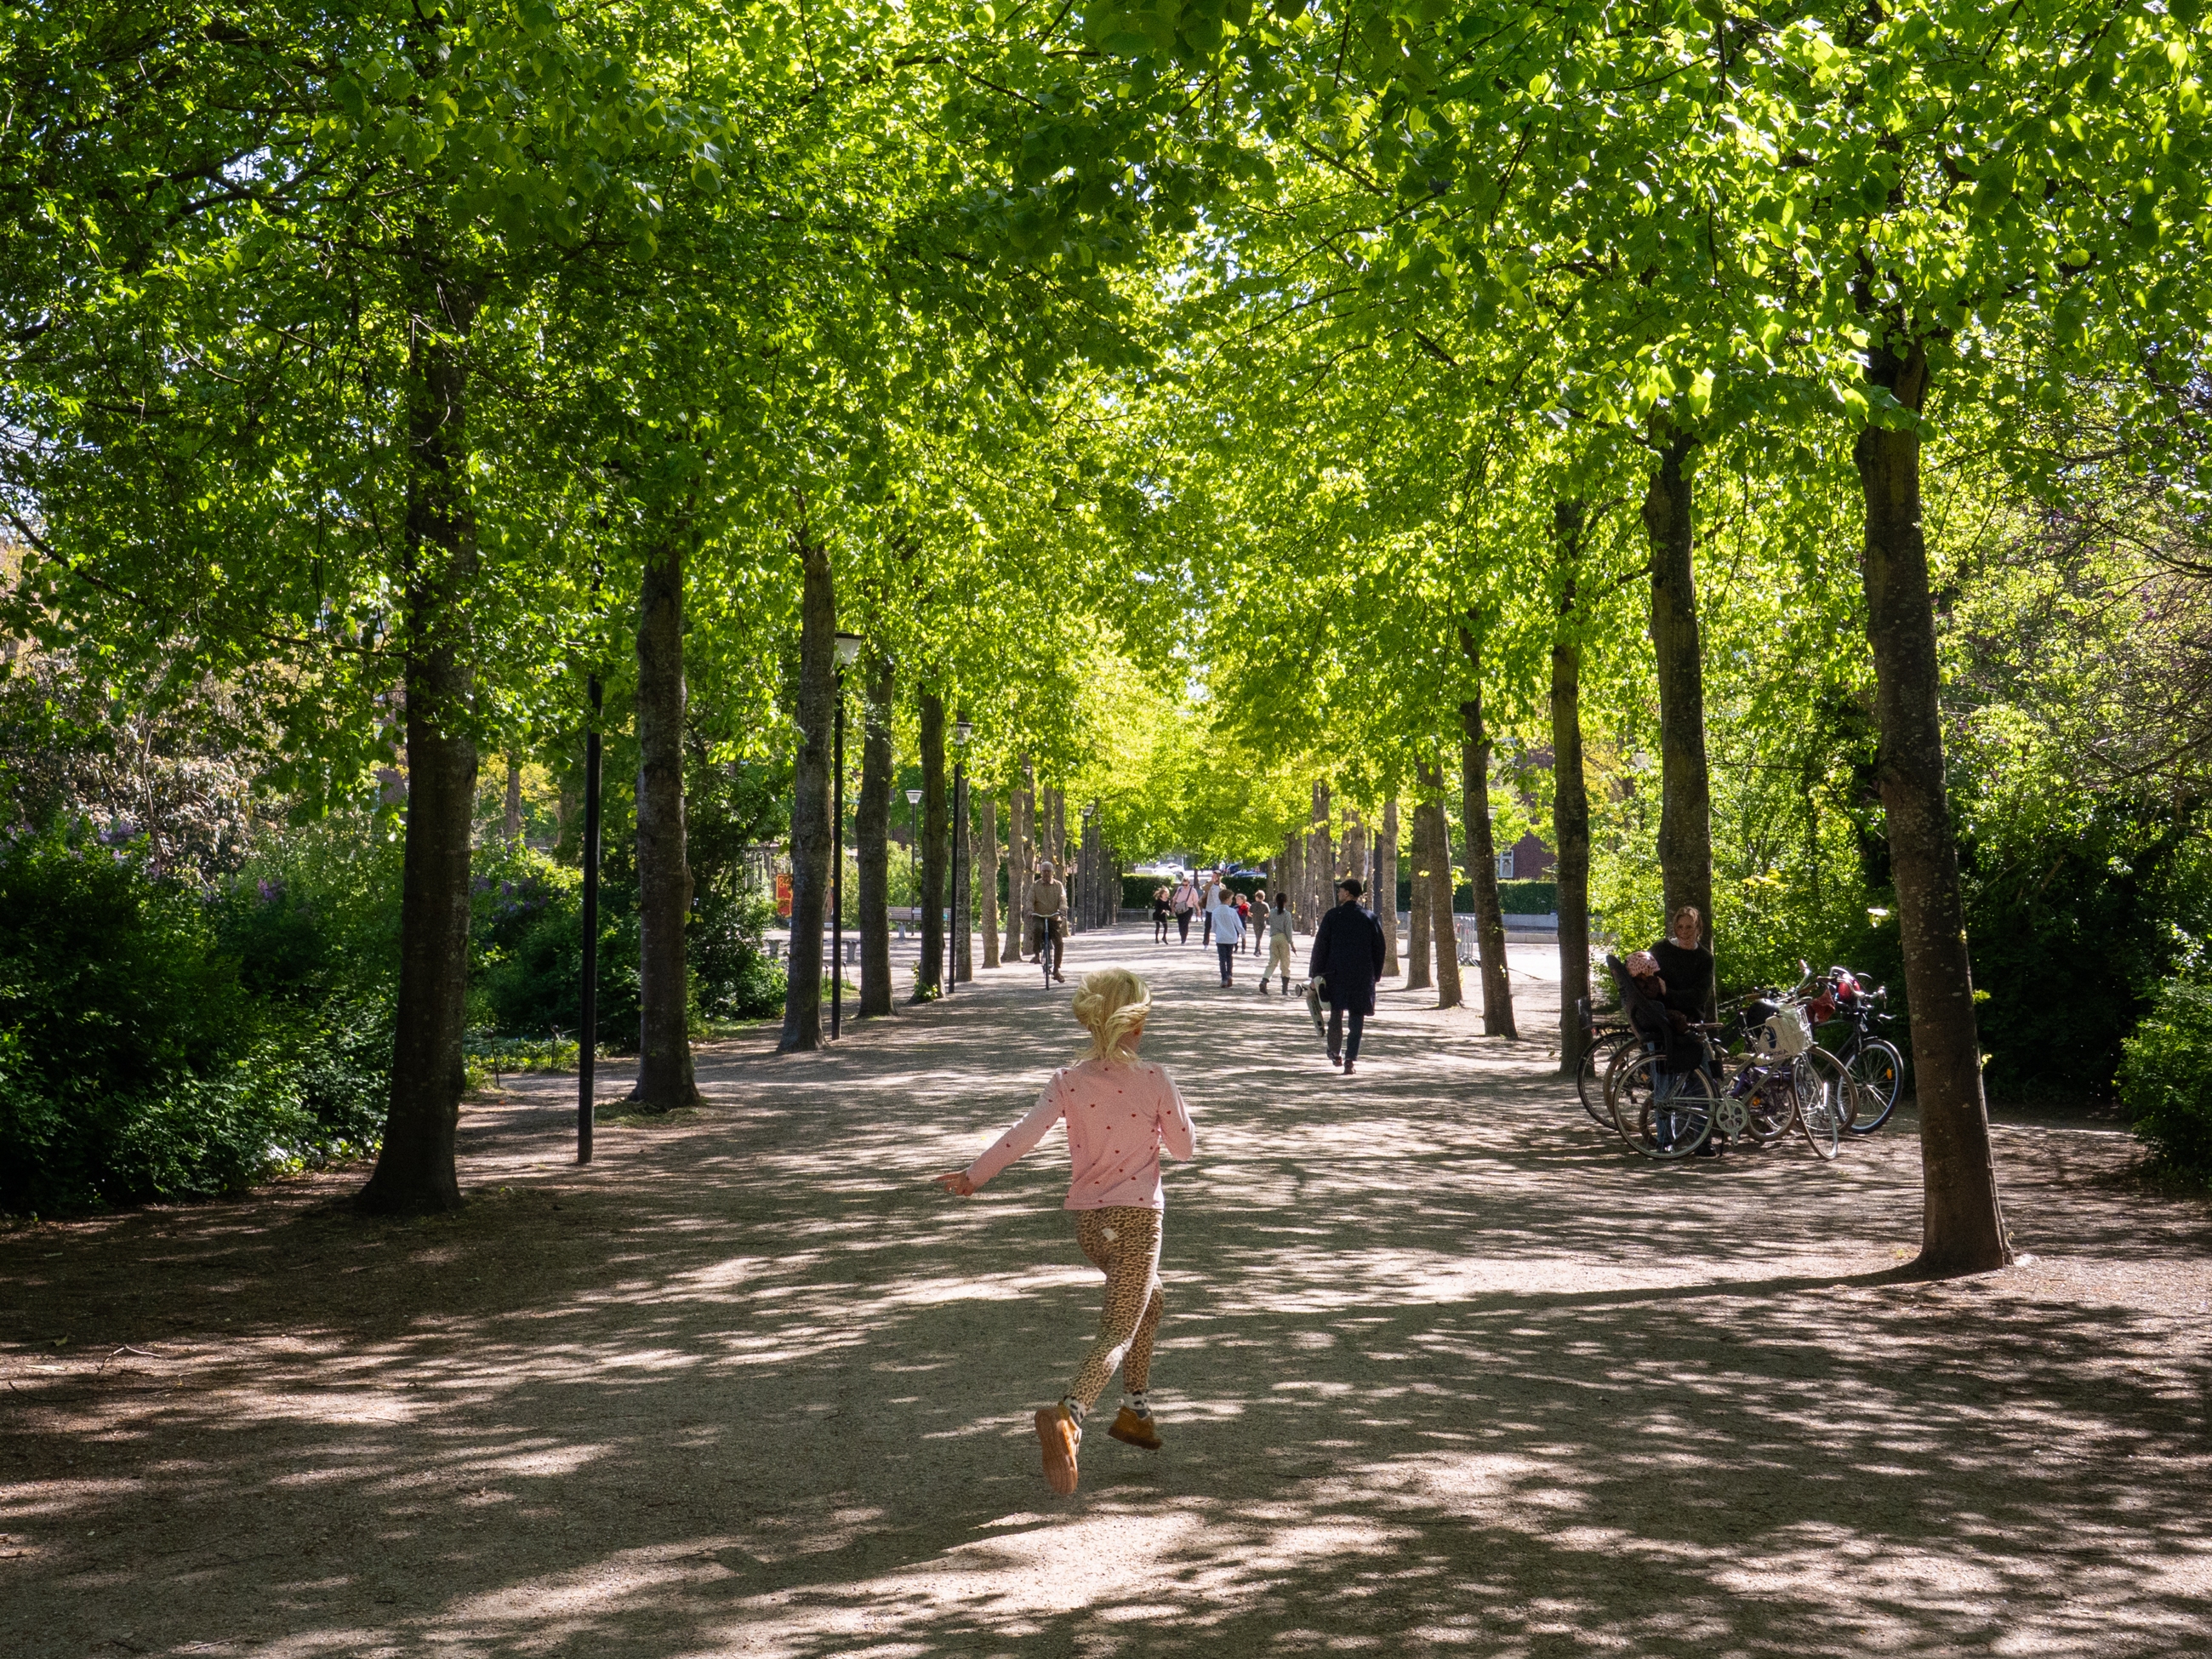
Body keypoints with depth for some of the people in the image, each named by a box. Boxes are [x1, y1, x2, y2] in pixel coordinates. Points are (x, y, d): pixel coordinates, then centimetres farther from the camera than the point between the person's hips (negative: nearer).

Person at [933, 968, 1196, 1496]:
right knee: (1117, 1331, -9)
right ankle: (1067, 1417, -34)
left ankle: (1135, 1410, 32)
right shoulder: (1155, 1080, -8)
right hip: (1137, 1217, -5)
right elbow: (1184, 1147, -1)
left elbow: (1026, 1132, -14)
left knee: (1150, 1300, 30)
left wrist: (974, 1174, -8)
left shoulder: (1068, 1083, -2)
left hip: (1088, 1220, 5)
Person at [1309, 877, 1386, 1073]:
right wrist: (1375, 976, 14)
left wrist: (1316, 974, 1)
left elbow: (1320, 947, -4)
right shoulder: (1371, 919, 2)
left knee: (1336, 1014, 15)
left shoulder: (1332, 917, -5)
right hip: (1363, 977, 1)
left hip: (1335, 975, -1)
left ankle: (1335, 1053, 24)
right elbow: (1379, 950, 5)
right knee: (1357, 1018, 3)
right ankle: (1350, 1058, -5)